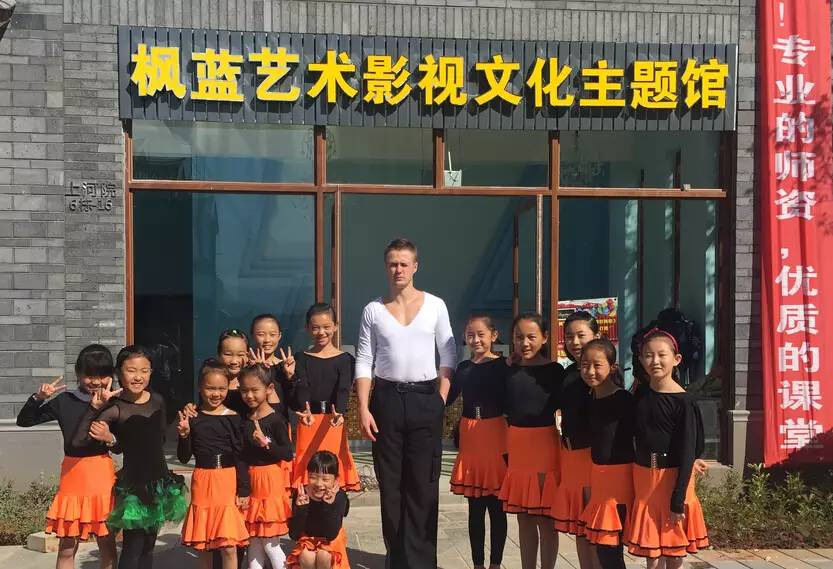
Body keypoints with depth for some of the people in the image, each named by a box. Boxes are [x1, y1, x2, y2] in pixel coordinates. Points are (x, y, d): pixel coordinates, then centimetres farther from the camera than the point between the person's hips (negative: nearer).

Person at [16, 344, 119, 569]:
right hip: (73, 475, 0)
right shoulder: (64, 401, -1)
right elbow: (23, 421, 3)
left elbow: (119, 447, 6)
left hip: (102, 476, 0)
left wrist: (110, 438, -16)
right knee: (67, 548, 6)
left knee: (107, 543, 8)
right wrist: (39, 397, -13)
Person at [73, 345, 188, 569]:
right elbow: (78, 440, -25)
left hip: (159, 479, 6)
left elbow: (160, 439, 8)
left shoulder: (157, 401, 1)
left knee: (148, 545, 14)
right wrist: (94, 406, -32)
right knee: (132, 546, -4)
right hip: (133, 483, -6)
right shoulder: (115, 408, -15)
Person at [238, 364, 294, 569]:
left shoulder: (276, 420, -11)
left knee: (269, 541, 0)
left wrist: (266, 443, -26)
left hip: (271, 479, -6)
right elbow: (242, 452, 13)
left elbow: (288, 454, -15)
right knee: (254, 539, 11)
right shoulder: (244, 419, 6)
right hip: (248, 479, 6)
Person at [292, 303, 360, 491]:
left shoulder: (345, 360, 3)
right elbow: (301, 388, -8)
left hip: (334, 421, -1)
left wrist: (339, 413, -30)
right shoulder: (302, 359, 6)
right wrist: (305, 411, -29)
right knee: (307, 463, -1)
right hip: (309, 421, 1)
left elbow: (343, 390, -10)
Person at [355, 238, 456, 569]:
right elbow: (364, 362, 2)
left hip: (425, 399, -1)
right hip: (386, 399, 1)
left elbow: (449, 355, 6)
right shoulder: (373, 310, 4)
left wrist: (441, 398, -3)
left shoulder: (435, 305, 3)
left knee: (424, 484, 1)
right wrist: (363, 409, -6)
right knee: (391, 483, 7)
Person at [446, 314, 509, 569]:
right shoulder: (463, 368, 8)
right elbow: (447, 398, 13)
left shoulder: (503, 365, -6)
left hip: (496, 436, -4)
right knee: (475, 507, 11)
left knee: (496, 506, 4)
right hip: (470, 438, 4)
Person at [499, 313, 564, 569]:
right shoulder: (509, 370, 4)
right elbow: (506, 409, 10)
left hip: (544, 445, -4)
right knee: (524, 519, 14)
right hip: (515, 446, 4)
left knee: (545, 519, 3)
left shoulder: (554, 370, -7)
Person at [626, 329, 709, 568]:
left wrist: (678, 501, -15)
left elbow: (687, 452, -13)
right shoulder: (640, 394, 4)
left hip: (672, 479, -4)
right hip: (644, 479, 4)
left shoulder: (683, 401, -12)